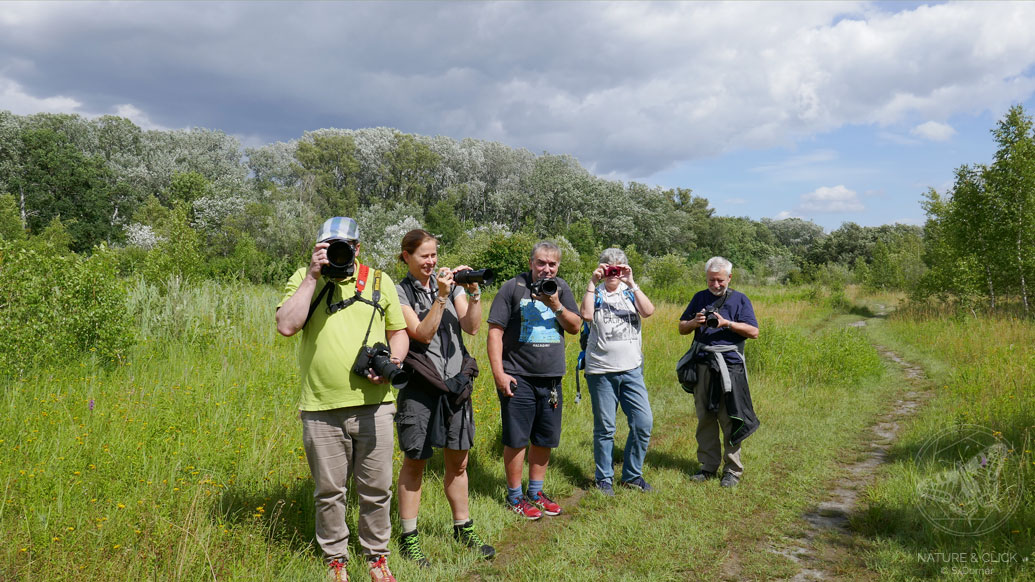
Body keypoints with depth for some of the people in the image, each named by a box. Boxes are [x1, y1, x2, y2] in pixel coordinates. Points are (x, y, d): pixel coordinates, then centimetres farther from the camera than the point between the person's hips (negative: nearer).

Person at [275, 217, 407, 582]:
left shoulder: (379, 281, 8)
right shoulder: (303, 279, 2)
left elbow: (398, 332, 14)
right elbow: (286, 325, -14)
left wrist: (392, 363, -6)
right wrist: (313, 276, -14)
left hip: (373, 405, 1)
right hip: (321, 409, -1)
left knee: (376, 489, 11)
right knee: (329, 492, 11)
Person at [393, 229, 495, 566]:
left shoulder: (451, 284, 8)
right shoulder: (400, 292, -4)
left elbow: (472, 327, -1)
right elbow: (422, 334, -15)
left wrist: (473, 292, -12)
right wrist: (441, 297, -21)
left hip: (455, 382, 4)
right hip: (420, 386, -4)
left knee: (458, 462, 13)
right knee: (415, 462, 5)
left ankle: (463, 529, 28)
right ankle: (408, 538, 17)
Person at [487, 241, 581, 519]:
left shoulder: (561, 288, 9)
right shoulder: (512, 288, -6)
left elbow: (575, 327, 8)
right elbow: (495, 331, -8)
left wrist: (556, 306, -10)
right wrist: (498, 373, -14)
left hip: (551, 378, 5)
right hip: (518, 378, -5)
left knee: (545, 439, 13)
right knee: (516, 439, 1)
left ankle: (535, 491, 29)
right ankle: (515, 496, 17)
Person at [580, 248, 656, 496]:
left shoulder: (630, 292, 9)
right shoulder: (596, 293, 3)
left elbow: (648, 311, -10)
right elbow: (586, 315, -18)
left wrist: (631, 283, -15)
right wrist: (593, 283, -15)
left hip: (631, 369, 3)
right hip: (601, 370, -2)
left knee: (643, 422, 1)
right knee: (604, 428, 4)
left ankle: (632, 475, 18)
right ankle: (604, 478, 19)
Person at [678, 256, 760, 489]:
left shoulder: (740, 299, 5)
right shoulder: (700, 298, 15)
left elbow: (753, 332, -3)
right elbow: (682, 328, 17)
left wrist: (726, 323, -14)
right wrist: (694, 322, -5)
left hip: (729, 364, -3)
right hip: (703, 364, 4)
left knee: (730, 420, -3)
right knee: (705, 418, 7)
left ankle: (733, 470, 6)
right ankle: (708, 466, 17)